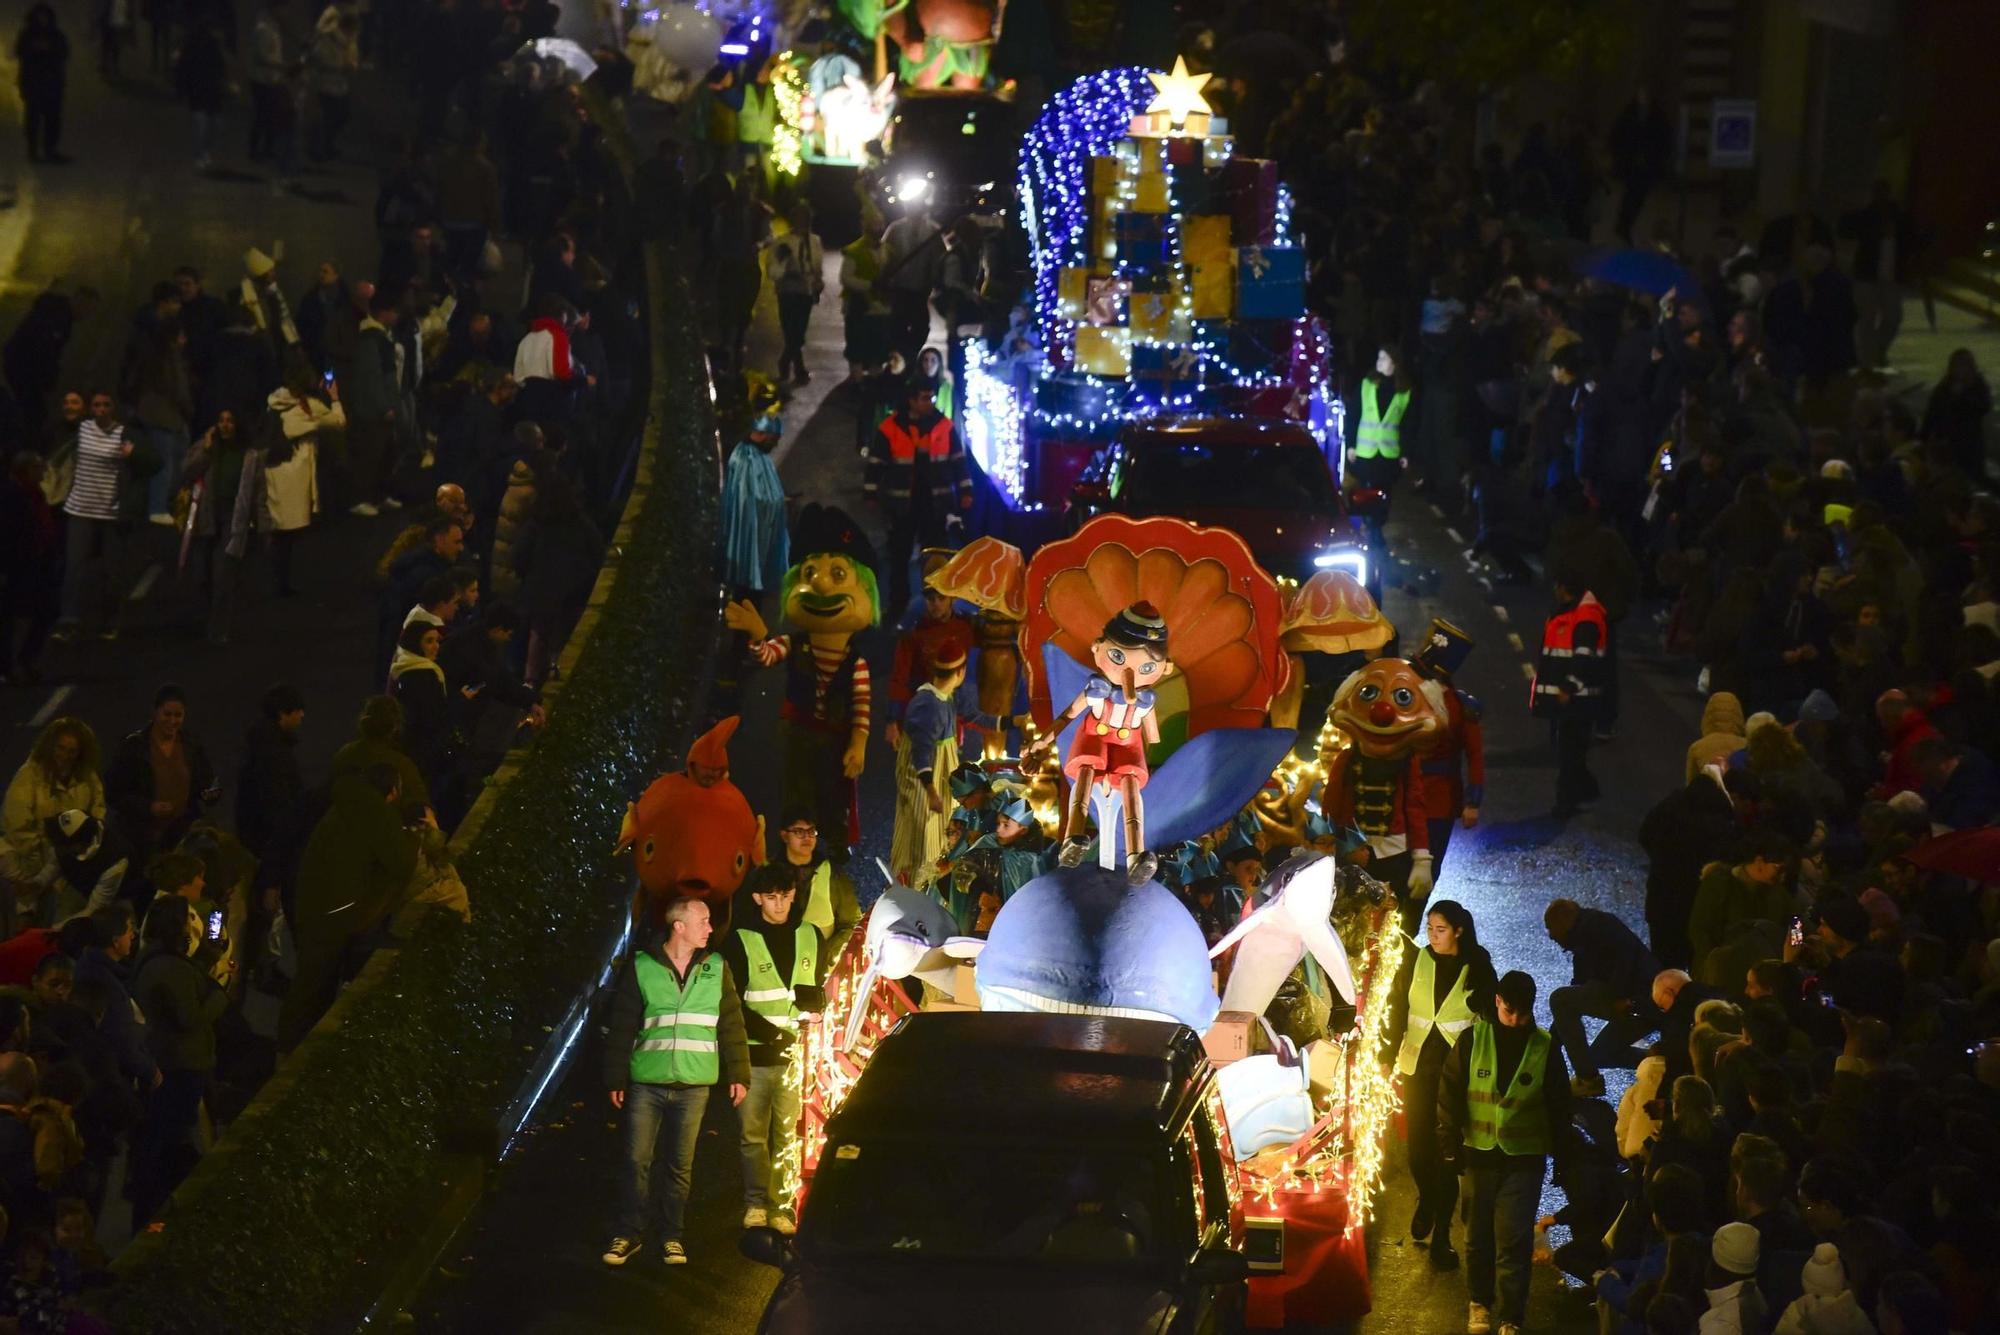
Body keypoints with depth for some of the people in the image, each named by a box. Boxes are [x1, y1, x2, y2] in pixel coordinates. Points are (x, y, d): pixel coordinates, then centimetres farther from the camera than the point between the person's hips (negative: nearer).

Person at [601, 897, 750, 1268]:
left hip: (694, 1084, 1)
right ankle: (629, 1233, 9)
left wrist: (738, 1074, 3)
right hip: (646, 1083, -1)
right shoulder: (642, 968, -1)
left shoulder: (715, 968, 6)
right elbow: (621, 1027, 2)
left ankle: (670, 1234, 16)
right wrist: (616, 1080, 1)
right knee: (637, 1160, 0)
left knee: (681, 1165, 6)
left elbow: (731, 1025, 8)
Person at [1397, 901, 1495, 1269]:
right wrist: (1389, 1056, -5)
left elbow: (1490, 1018, 2)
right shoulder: (1417, 961, 0)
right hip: (1418, 1067, 2)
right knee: (1418, 1146, 6)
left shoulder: (1477, 969, -3)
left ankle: (1441, 1235, 4)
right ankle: (1427, 1202, 38)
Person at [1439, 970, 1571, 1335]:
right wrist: (1450, 1148, -4)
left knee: (1513, 1242, -5)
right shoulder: (1472, 1040, -5)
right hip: (1479, 1155, 1)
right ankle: (1479, 1302, 32)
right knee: (1478, 1237, 13)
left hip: (1524, 1160, -1)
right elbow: (1450, 1096, -1)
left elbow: (1560, 1106, 5)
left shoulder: (1545, 1048, -4)